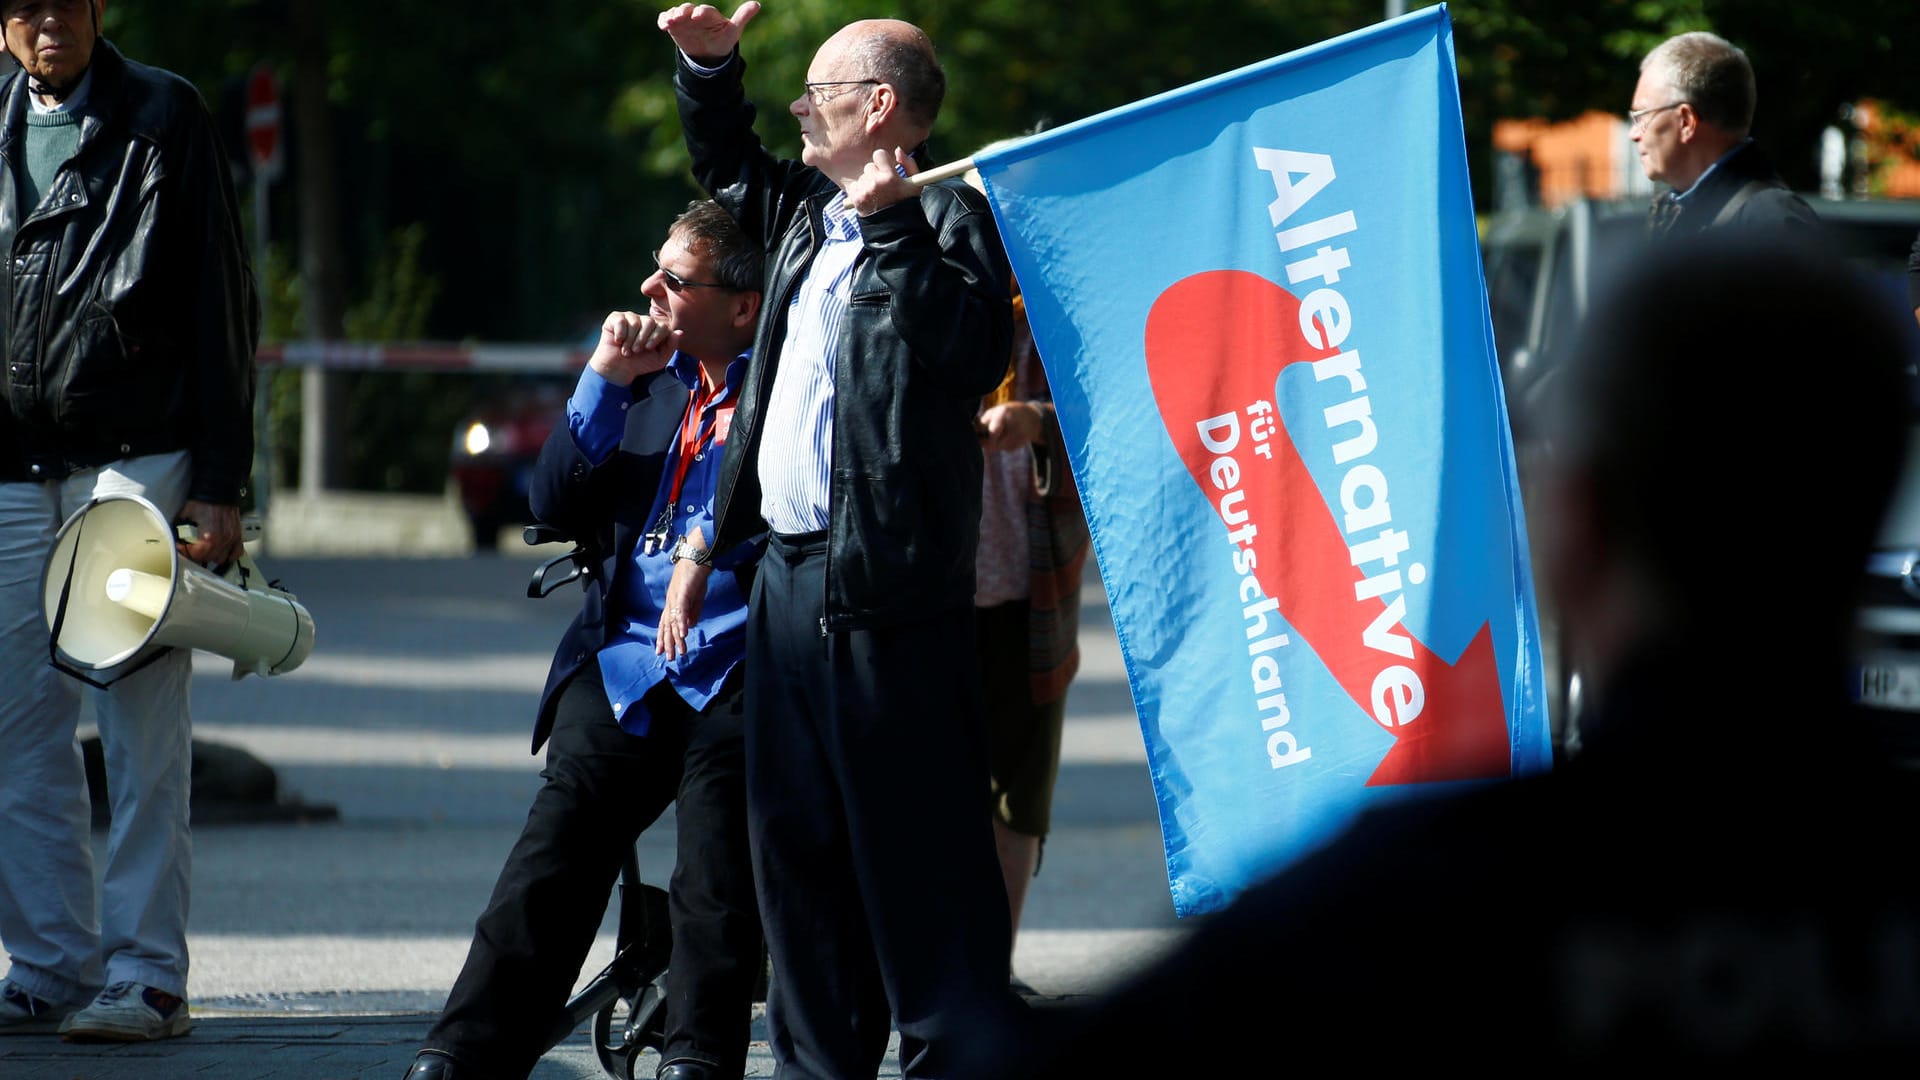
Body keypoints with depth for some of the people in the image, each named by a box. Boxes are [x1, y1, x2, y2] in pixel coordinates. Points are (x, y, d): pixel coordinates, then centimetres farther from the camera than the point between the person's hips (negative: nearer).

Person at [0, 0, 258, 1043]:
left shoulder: (163, 117, 3)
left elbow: (221, 304, 1)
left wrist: (220, 482, -6)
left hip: (137, 458, -4)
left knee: (143, 735, -6)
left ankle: (145, 976, -4)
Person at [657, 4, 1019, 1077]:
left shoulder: (947, 217, -9)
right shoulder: (808, 216, 16)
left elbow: (975, 349, -26)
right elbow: (729, 171, 37)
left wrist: (892, 227, -25)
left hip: (884, 581, -9)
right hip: (789, 574, 10)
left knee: (913, 847, -9)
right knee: (798, 842, 14)